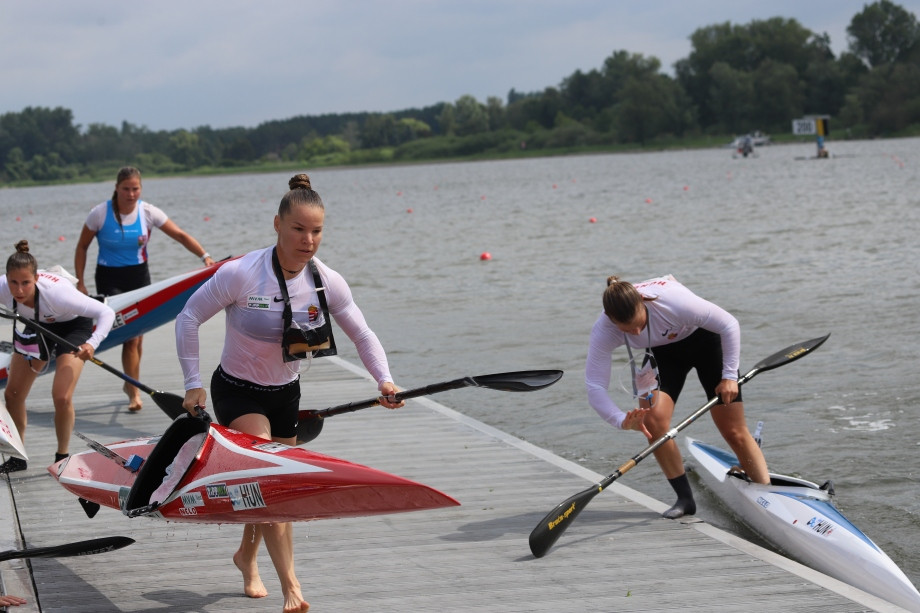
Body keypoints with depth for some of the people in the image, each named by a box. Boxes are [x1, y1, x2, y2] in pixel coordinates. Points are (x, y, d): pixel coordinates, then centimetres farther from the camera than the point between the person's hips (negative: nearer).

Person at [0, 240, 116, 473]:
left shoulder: (56, 292, -42)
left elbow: (106, 313, -37)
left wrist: (92, 344, -51)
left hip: (73, 326, -5)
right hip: (39, 325, 5)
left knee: (61, 397, -17)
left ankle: (62, 458, 6)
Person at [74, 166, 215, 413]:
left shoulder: (148, 212, -7)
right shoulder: (100, 214, -12)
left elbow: (180, 235, -7)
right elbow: (82, 247, -1)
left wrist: (205, 256, -20)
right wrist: (80, 282, -6)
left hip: (139, 275, 3)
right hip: (109, 278, -3)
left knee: (137, 334, 6)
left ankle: (130, 383, 27)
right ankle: (134, 393, -8)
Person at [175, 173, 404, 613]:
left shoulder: (327, 282, -11)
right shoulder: (241, 274, -24)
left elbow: (362, 334, -2)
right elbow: (188, 318, -13)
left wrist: (384, 379, -18)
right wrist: (193, 384, -14)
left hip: (285, 394, 5)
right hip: (237, 391, -5)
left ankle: (247, 556, 45)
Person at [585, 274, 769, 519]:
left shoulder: (672, 300, -40)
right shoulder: (604, 331, -31)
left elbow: (729, 325, -27)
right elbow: (594, 387, -32)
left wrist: (729, 376, -24)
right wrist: (622, 420, -49)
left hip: (704, 341, -3)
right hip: (662, 353, 3)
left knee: (735, 432, -4)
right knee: (653, 421, -18)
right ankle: (685, 499, -2)